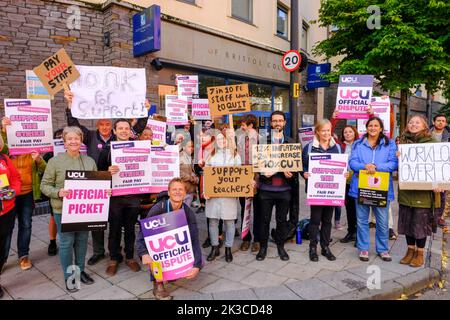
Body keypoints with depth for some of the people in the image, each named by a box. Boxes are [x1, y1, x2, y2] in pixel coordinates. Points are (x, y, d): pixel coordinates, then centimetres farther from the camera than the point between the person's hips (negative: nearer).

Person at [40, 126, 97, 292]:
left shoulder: (90, 161, 4)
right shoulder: (55, 161, -6)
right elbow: (45, 185, -4)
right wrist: (58, 192, -23)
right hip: (63, 210, -3)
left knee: (82, 240, 15)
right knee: (66, 242, 5)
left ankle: (81, 270, 33)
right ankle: (68, 276, 22)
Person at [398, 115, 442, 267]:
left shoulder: (432, 142, -1)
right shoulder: (403, 141, 9)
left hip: (423, 190, -3)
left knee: (420, 221, 3)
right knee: (406, 220, 9)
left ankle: (420, 253, 19)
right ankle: (410, 250, 24)